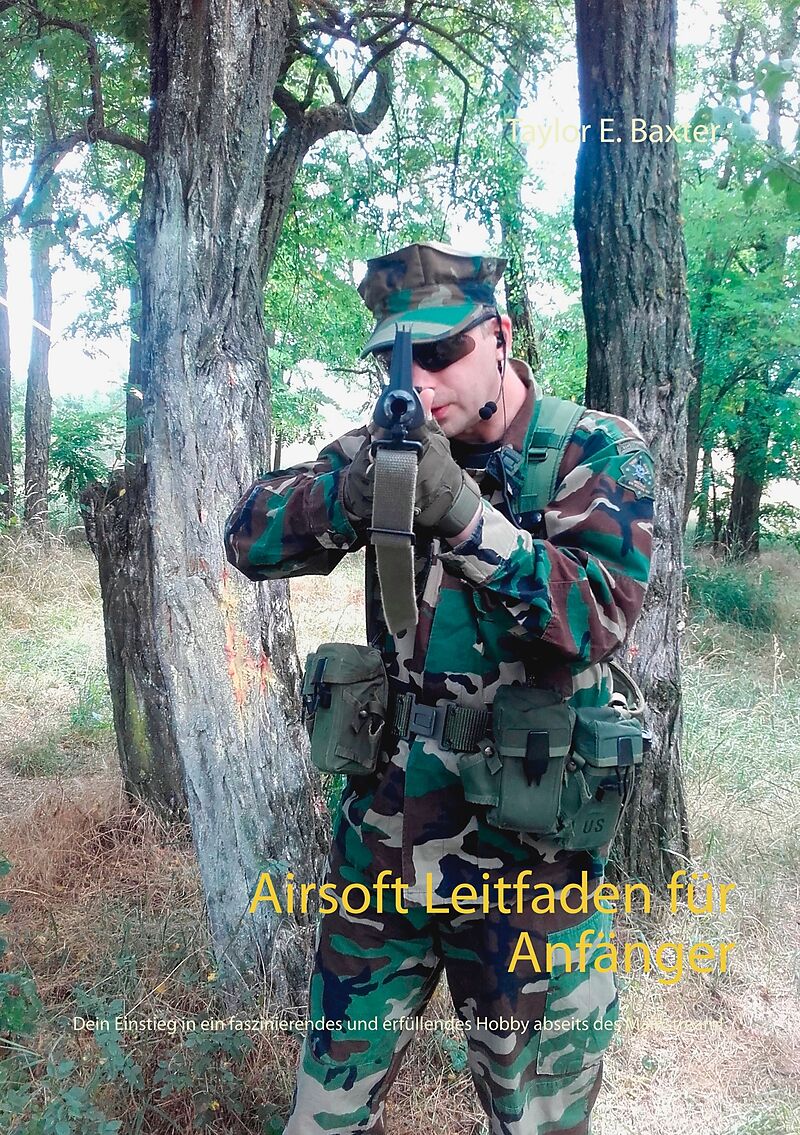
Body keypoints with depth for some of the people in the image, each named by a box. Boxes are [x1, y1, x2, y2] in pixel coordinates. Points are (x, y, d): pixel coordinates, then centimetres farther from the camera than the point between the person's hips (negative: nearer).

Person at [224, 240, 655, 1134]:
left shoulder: (598, 453, -8)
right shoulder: (393, 448, 0)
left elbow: (598, 615, -19)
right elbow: (247, 539, -4)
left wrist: (464, 515, -32)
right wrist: (347, 495, -24)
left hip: (528, 840, -2)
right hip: (385, 824, 3)